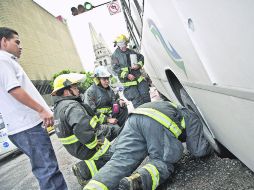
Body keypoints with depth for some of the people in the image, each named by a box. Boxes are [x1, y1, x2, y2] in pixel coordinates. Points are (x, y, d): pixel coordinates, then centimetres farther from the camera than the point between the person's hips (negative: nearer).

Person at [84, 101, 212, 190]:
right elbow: (198, 150, 18)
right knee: (162, 162, 5)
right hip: (158, 123, -6)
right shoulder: (192, 118, 26)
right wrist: (210, 146, 39)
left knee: (121, 161, -3)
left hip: (134, 117, 6)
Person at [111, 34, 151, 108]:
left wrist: (138, 65, -2)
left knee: (145, 95, 5)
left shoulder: (131, 52, 14)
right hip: (128, 82, -5)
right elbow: (116, 68, -10)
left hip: (139, 78, 5)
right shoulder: (115, 55, -1)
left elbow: (141, 57, 20)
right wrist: (127, 75, -19)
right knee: (136, 100, -5)